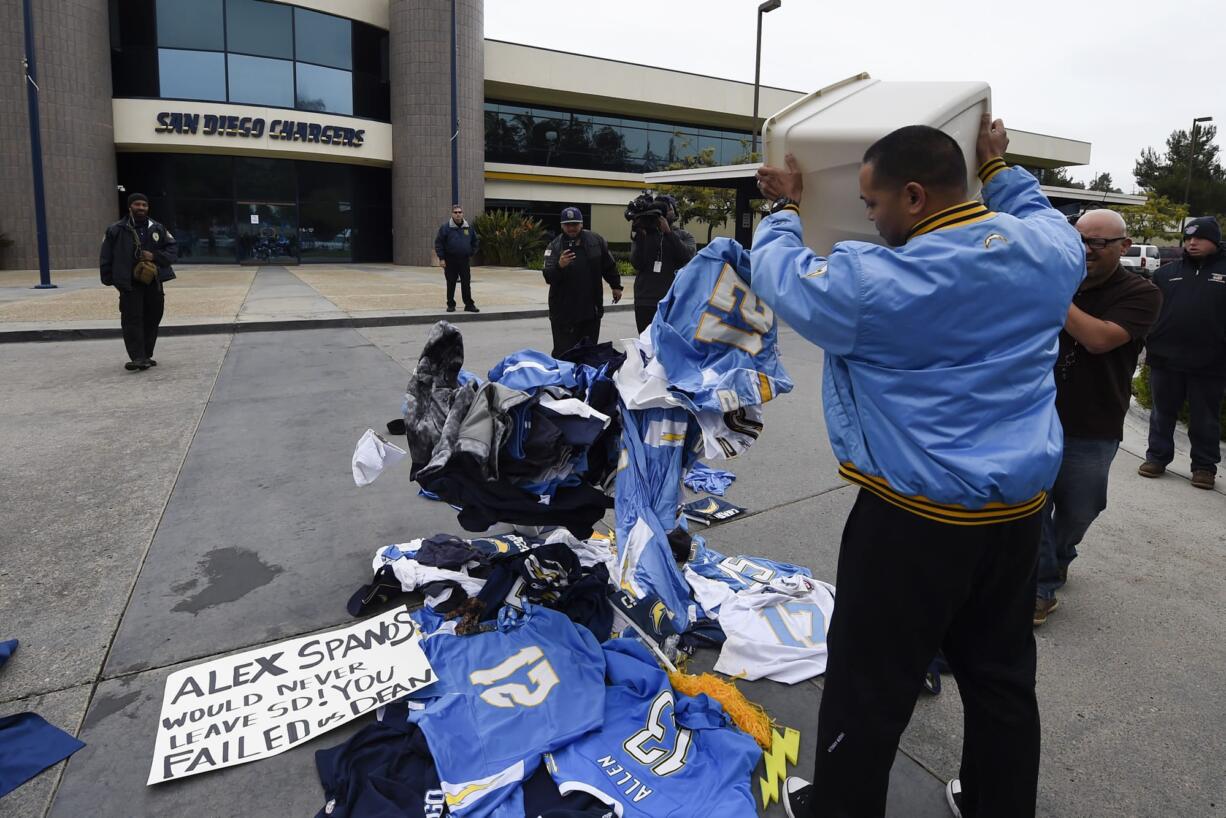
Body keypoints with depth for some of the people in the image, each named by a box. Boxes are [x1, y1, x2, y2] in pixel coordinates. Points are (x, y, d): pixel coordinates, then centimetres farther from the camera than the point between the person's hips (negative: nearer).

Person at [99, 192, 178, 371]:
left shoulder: (158, 228, 9)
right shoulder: (116, 230, 3)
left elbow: (173, 249, 7)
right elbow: (106, 257, 6)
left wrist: (155, 256, -10)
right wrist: (110, 279, 0)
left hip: (153, 282, 3)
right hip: (129, 284, -3)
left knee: (152, 320, 7)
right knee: (132, 321, -10)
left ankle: (146, 356, 19)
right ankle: (138, 357, -13)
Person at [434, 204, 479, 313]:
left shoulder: (469, 227, 7)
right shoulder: (445, 227, -3)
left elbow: (475, 242, 18)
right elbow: (438, 243, -3)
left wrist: (471, 254, 9)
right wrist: (441, 258, -8)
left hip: (465, 261, 2)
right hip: (450, 261, -2)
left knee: (466, 284, 3)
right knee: (451, 284, 4)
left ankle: (469, 305, 9)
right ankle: (451, 305, 13)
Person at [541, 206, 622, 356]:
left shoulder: (596, 241, 4)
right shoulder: (555, 246, -6)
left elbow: (609, 266, 17)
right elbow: (548, 277, -17)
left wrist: (616, 286, 19)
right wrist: (560, 266, -36)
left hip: (592, 309, 4)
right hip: (564, 312, -3)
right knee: (563, 352, -6)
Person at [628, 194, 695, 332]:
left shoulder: (684, 236, 10)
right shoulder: (642, 235, 10)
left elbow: (687, 256, -12)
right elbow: (637, 264, -3)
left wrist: (668, 232, -16)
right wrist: (641, 236, -12)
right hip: (645, 303, 1)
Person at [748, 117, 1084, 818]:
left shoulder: (872, 284, -21)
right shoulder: (1049, 251, -2)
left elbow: (777, 274, -4)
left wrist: (785, 208, 12)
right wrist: (999, 168, 31)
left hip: (917, 519, -7)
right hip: (1021, 508, 7)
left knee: (870, 687, 12)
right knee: (1004, 678, 23)